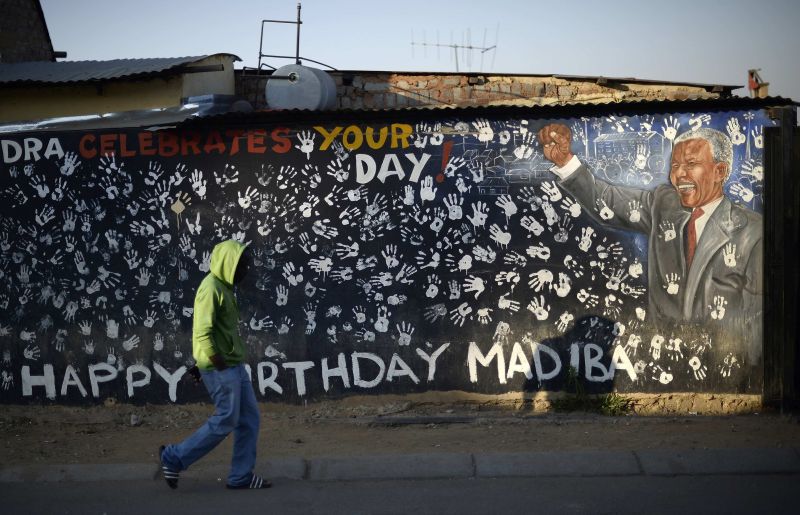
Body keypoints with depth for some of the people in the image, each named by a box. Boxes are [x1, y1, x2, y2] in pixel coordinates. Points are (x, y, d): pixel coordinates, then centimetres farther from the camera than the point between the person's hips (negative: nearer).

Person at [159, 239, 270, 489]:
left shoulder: (224, 287, 15)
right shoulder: (211, 289, -17)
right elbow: (202, 334, -23)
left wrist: (201, 364, 21)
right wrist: (220, 364, -21)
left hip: (234, 365, 10)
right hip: (221, 368, -10)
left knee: (249, 417, 8)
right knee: (225, 421, -6)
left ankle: (241, 476, 13)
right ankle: (174, 458, 5)